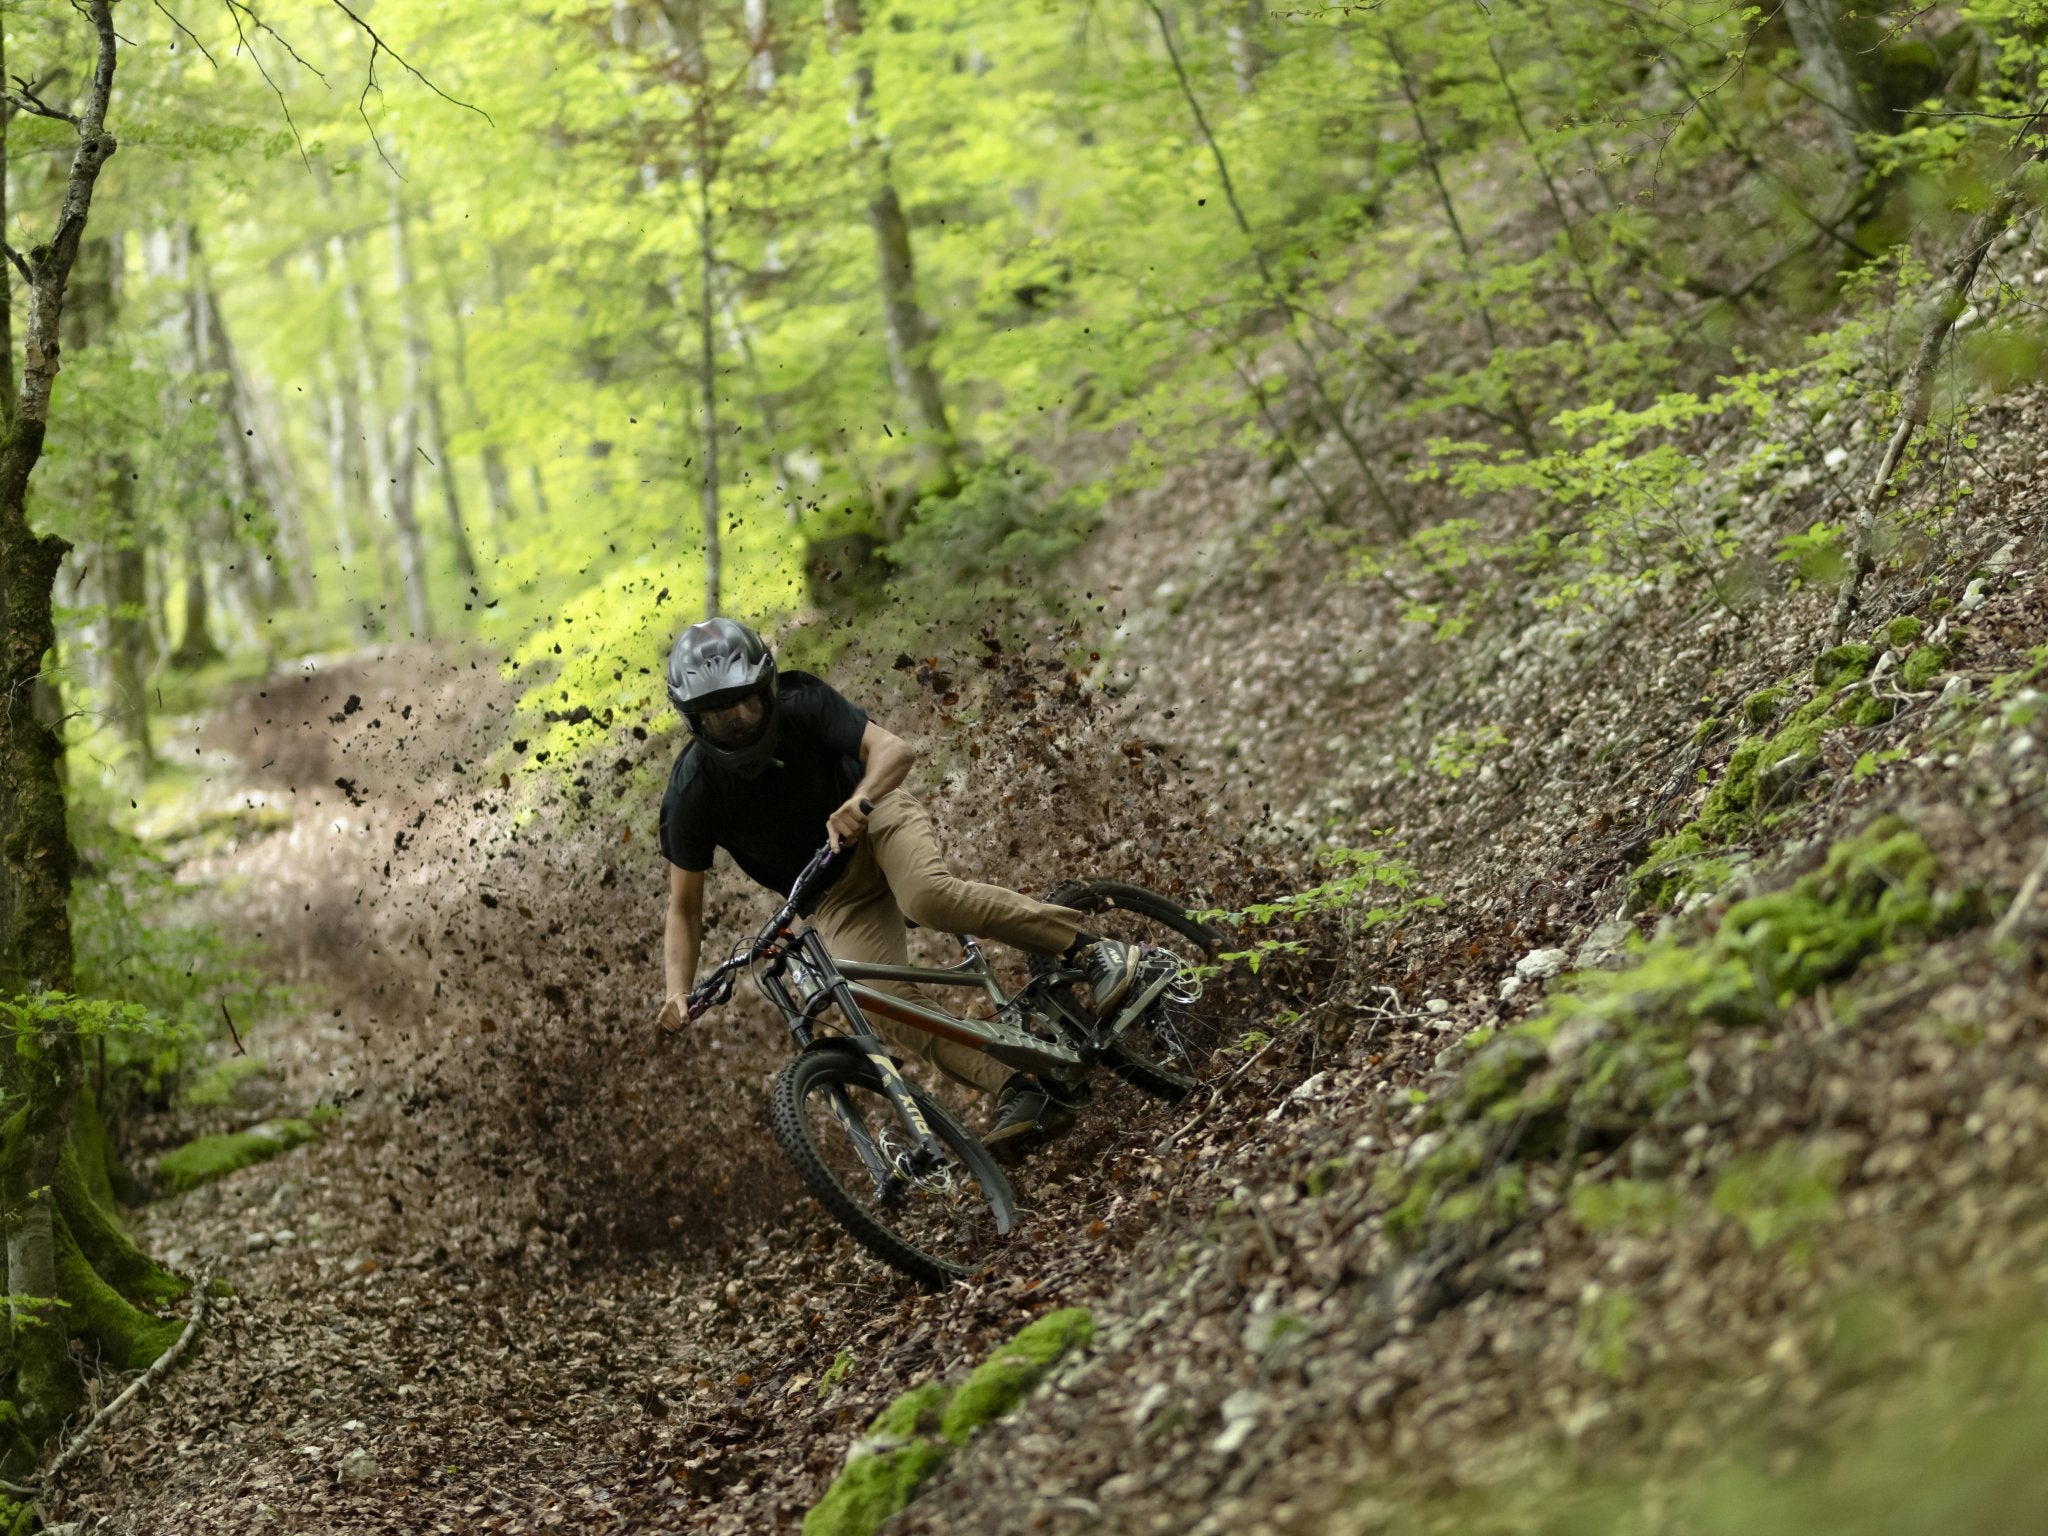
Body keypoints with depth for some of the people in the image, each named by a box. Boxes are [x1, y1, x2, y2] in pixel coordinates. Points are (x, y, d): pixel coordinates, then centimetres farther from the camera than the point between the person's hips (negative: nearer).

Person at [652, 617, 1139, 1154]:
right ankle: (1023, 1094, -22)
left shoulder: (799, 702, -21)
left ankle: (1090, 949, -23)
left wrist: (859, 800, -51)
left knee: (930, 895, -35)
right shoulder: (692, 792, -19)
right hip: (834, 895, 2)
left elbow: (894, 749, -30)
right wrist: (676, 994, -28)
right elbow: (684, 908, -13)